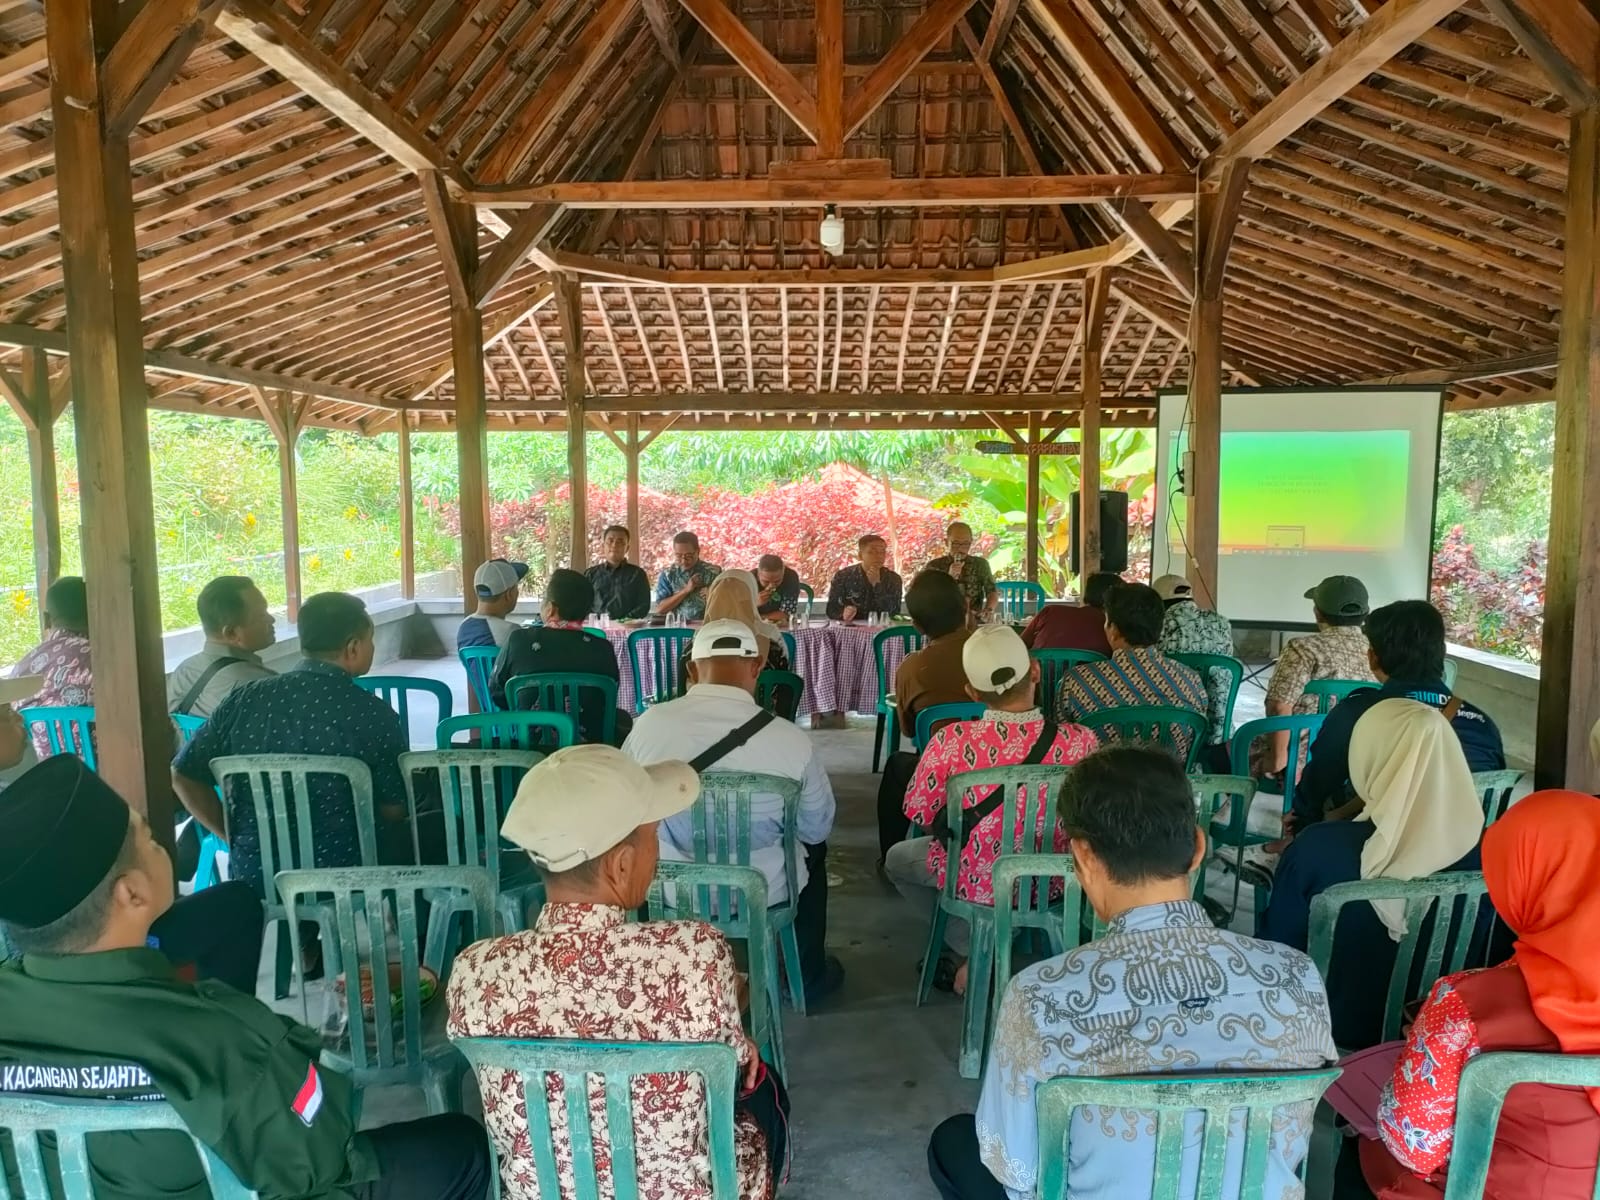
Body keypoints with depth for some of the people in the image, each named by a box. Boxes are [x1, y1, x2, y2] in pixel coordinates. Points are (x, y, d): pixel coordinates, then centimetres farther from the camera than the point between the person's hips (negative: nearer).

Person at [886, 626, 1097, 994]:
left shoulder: (951, 741, -26)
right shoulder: (1080, 742, -21)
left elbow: (919, 815, -10)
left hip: (977, 883, -3)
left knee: (897, 858, 27)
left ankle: (973, 953, 16)